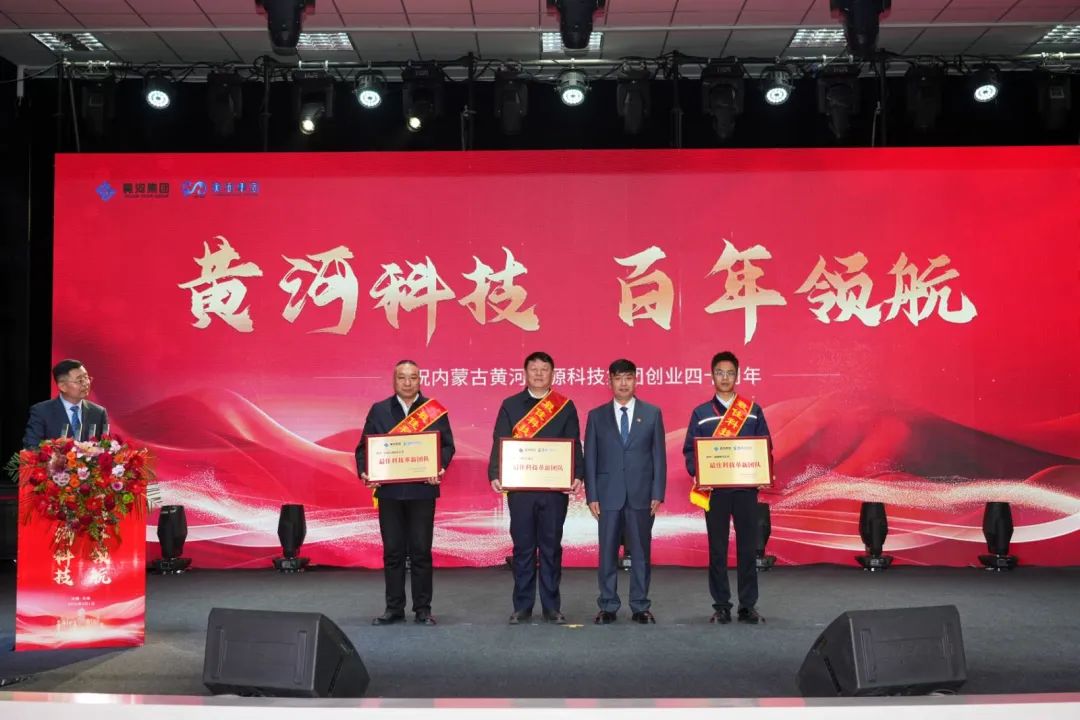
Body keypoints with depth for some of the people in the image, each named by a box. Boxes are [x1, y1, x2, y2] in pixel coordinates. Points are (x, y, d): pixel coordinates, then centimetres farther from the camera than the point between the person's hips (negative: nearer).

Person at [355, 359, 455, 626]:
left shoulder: (435, 410, 5)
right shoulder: (378, 410, 8)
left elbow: (447, 445, 1)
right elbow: (364, 446, 6)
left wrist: (439, 469, -17)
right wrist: (364, 472, -11)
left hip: (422, 490, -1)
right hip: (389, 490, 1)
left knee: (421, 551, 3)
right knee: (392, 551, 7)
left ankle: (423, 608, 13)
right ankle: (394, 608, 16)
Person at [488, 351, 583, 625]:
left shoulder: (566, 406, 6)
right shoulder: (510, 405, 7)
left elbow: (574, 445, 2)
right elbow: (499, 443, 1)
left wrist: (577, 476, -13)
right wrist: (495, 475, -12)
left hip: (555, 488, 0)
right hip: (519, 487, 0)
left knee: (551, 547, 6)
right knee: (523, 547, 6)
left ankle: (551, 606, 14)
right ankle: (522, 606, 14)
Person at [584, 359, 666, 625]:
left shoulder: (652, 413, 6)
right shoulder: (596, 416, 6)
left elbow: (659, 455, 4)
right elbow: (590, 458, 4)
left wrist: (658, 493, -2)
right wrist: (591, 496, -2)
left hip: (641, 495, 0)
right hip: (608, 495, 0)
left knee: (641, 552, 5)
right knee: (607, 552, 4)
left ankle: (640, 607, 14)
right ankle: (608, 607, 13)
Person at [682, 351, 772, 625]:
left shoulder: (753, 410, 8)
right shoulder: (701, 413, 7)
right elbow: (690, 450, 4)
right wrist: (697, 474, -14)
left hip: (746, 488, 0)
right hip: (714, 489, 0)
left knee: (748, 548, 3)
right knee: (717, 549, 4)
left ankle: (748, 606, 12)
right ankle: (721, 606, 12)